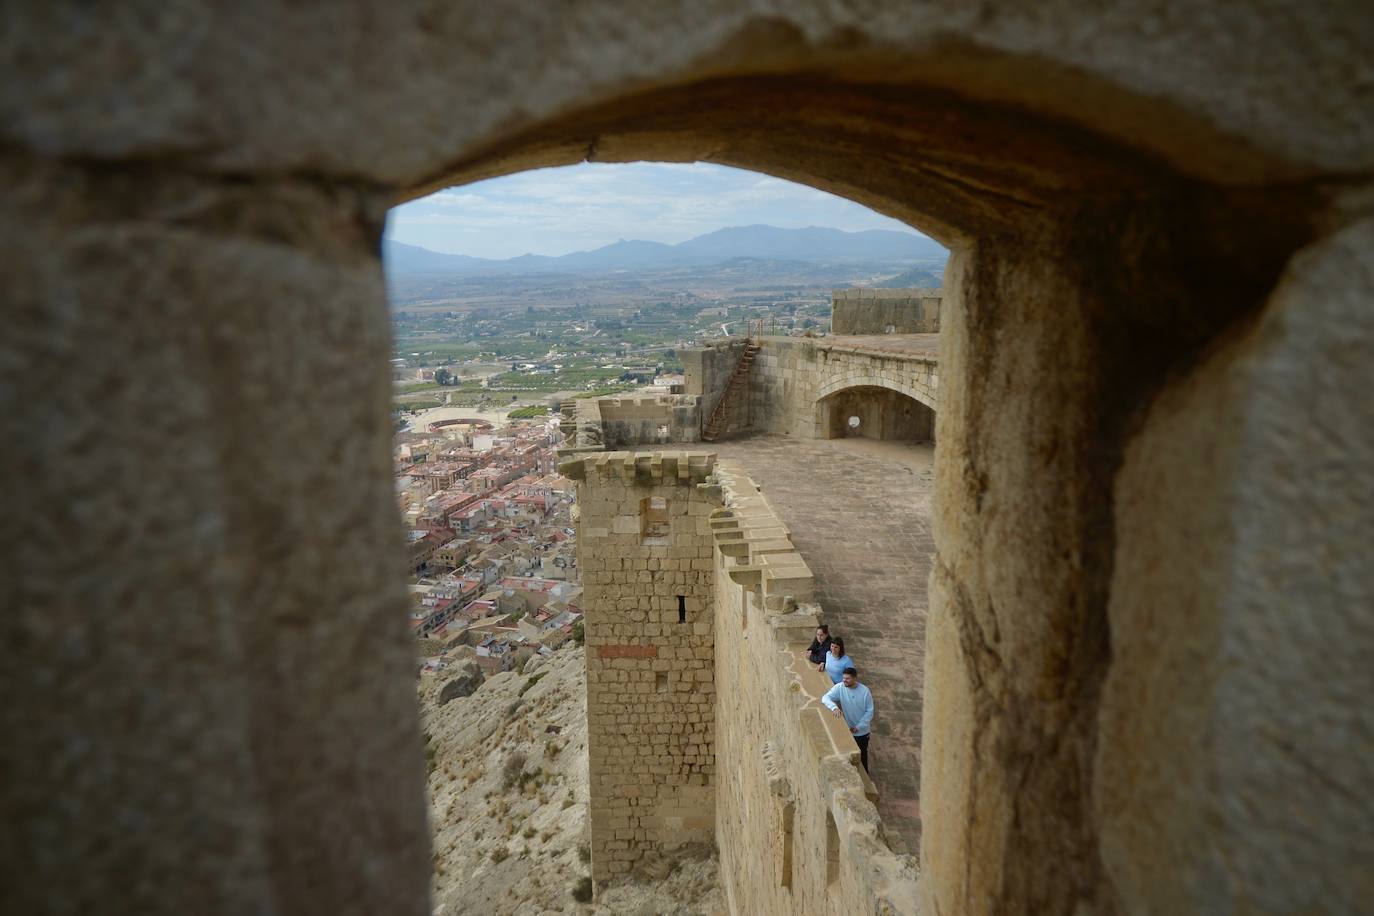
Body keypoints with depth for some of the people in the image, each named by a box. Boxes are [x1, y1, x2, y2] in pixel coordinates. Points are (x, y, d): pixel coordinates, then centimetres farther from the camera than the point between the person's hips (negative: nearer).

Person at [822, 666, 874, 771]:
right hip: (846, 729, 1)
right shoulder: (839, 687, -17)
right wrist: (834, 707, -43)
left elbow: (869, 710, -11)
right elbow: (825, 698, -24)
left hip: (862, 730, -1)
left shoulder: (864, 690, -19)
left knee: (862, 753, 19)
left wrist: (859, 726, -15)